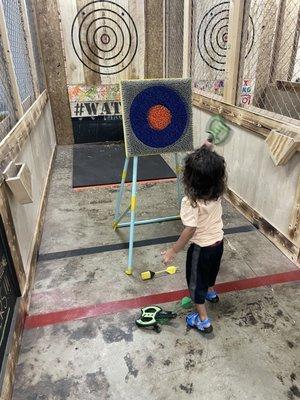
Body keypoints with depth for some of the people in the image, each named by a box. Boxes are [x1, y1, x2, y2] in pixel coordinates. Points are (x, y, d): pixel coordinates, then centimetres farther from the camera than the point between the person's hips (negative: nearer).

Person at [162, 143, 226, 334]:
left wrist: (173, 251, -16)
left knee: (196, 281, 15)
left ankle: (203, 320, 27)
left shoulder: (191, 201, -32)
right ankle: (211, 292, 61)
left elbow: (190, 230, -27)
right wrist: (208, 150, 0)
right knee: (211, 269, 34)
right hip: (218, 241, 7)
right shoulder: (217, 191, -12)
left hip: (201, 248, -7)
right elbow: (213, 169, 9)